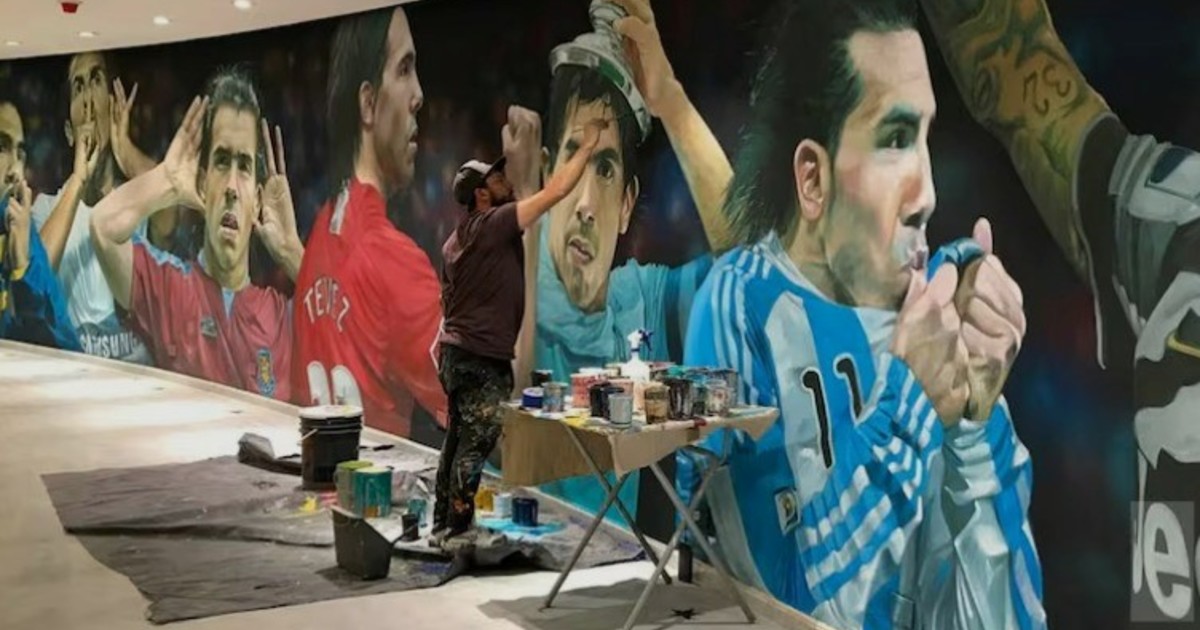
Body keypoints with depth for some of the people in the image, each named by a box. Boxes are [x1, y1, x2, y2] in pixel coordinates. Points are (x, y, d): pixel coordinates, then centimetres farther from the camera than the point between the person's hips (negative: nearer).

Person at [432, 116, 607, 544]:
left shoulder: (456, 240, 15)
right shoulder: (494, 225, -14)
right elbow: (555, 192, -16)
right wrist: (587, 146, -6)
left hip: (456, 352, 10)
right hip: (482, 359, -10)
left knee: (458, 441, 15)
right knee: (475, 445, -5)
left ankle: (443, 525, 22)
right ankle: (457, 532, 0)